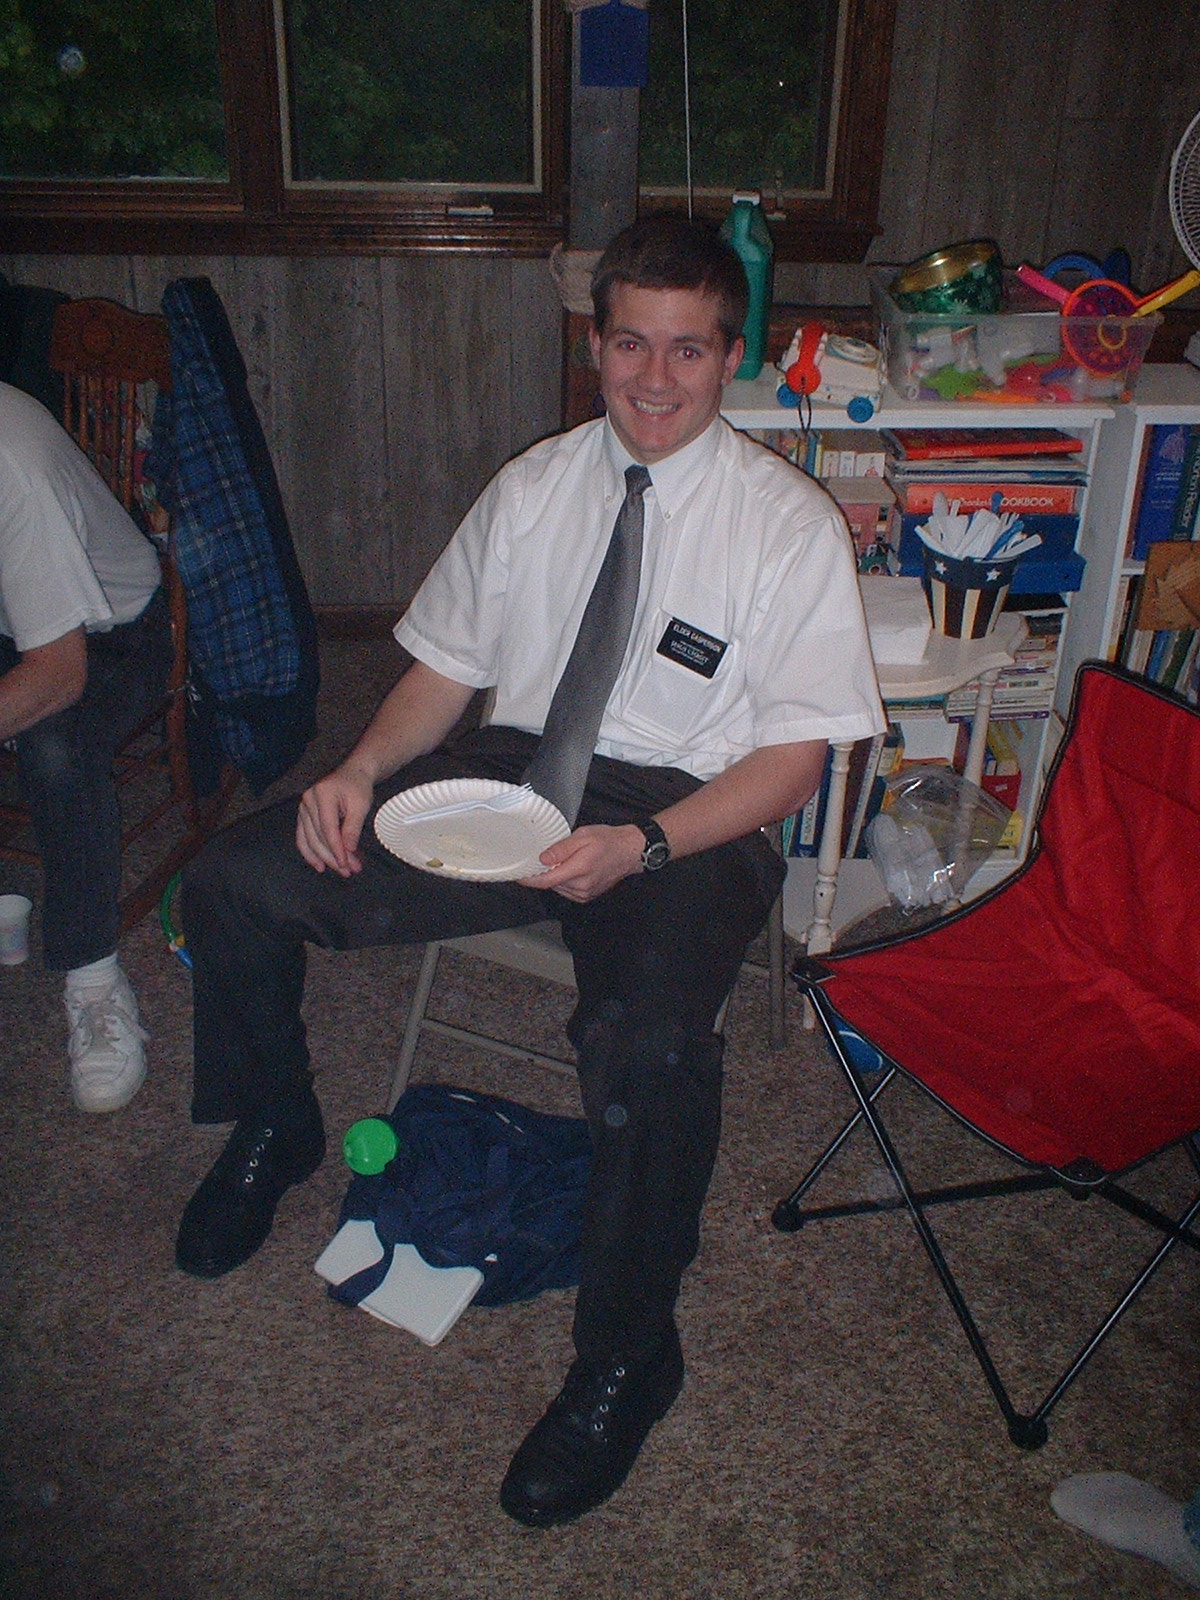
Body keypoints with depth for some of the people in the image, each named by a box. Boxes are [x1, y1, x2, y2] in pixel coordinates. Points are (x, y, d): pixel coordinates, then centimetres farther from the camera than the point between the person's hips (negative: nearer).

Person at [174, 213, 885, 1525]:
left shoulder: (789, 524, -5)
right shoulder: (533, 486, 8)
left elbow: (796, 754, -8)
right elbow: (445, 667, 11)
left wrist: (639, 846, -24)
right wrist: (363, 768, -9)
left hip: (685, 816, -4)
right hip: (507, 772, 5)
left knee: (646, 1045, -35)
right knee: (231, 884, -11)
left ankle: (625, 1356, -6)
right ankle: (274, 1132, 19)